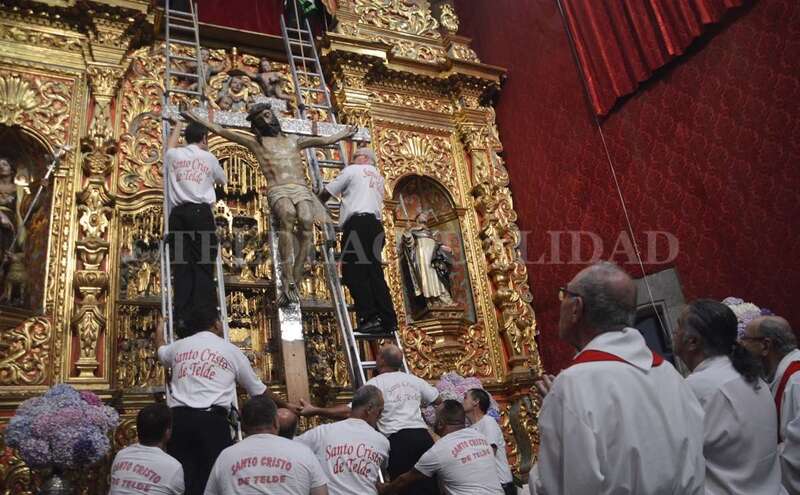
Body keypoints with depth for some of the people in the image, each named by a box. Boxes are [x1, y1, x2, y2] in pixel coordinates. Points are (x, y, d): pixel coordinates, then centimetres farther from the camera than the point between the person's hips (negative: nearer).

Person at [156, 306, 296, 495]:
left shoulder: (178, 346, 19)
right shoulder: (232, 351, 13)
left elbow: (161, 352, 46)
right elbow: (259, 390, 21)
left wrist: (159, 330, 69)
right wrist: (285, 405, 37)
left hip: (179, 418, 3)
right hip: (213, 420, -3)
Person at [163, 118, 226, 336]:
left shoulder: (174, 155, 18)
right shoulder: (209, 158, 13)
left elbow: (170, 147, 45)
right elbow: (222, 179, 32)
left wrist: (177, 126, 62)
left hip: (178, 213, 2)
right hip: (200, 212, -2)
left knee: (182, 267, -3)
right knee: (203, 267, -7)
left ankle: (182, 320, -11)